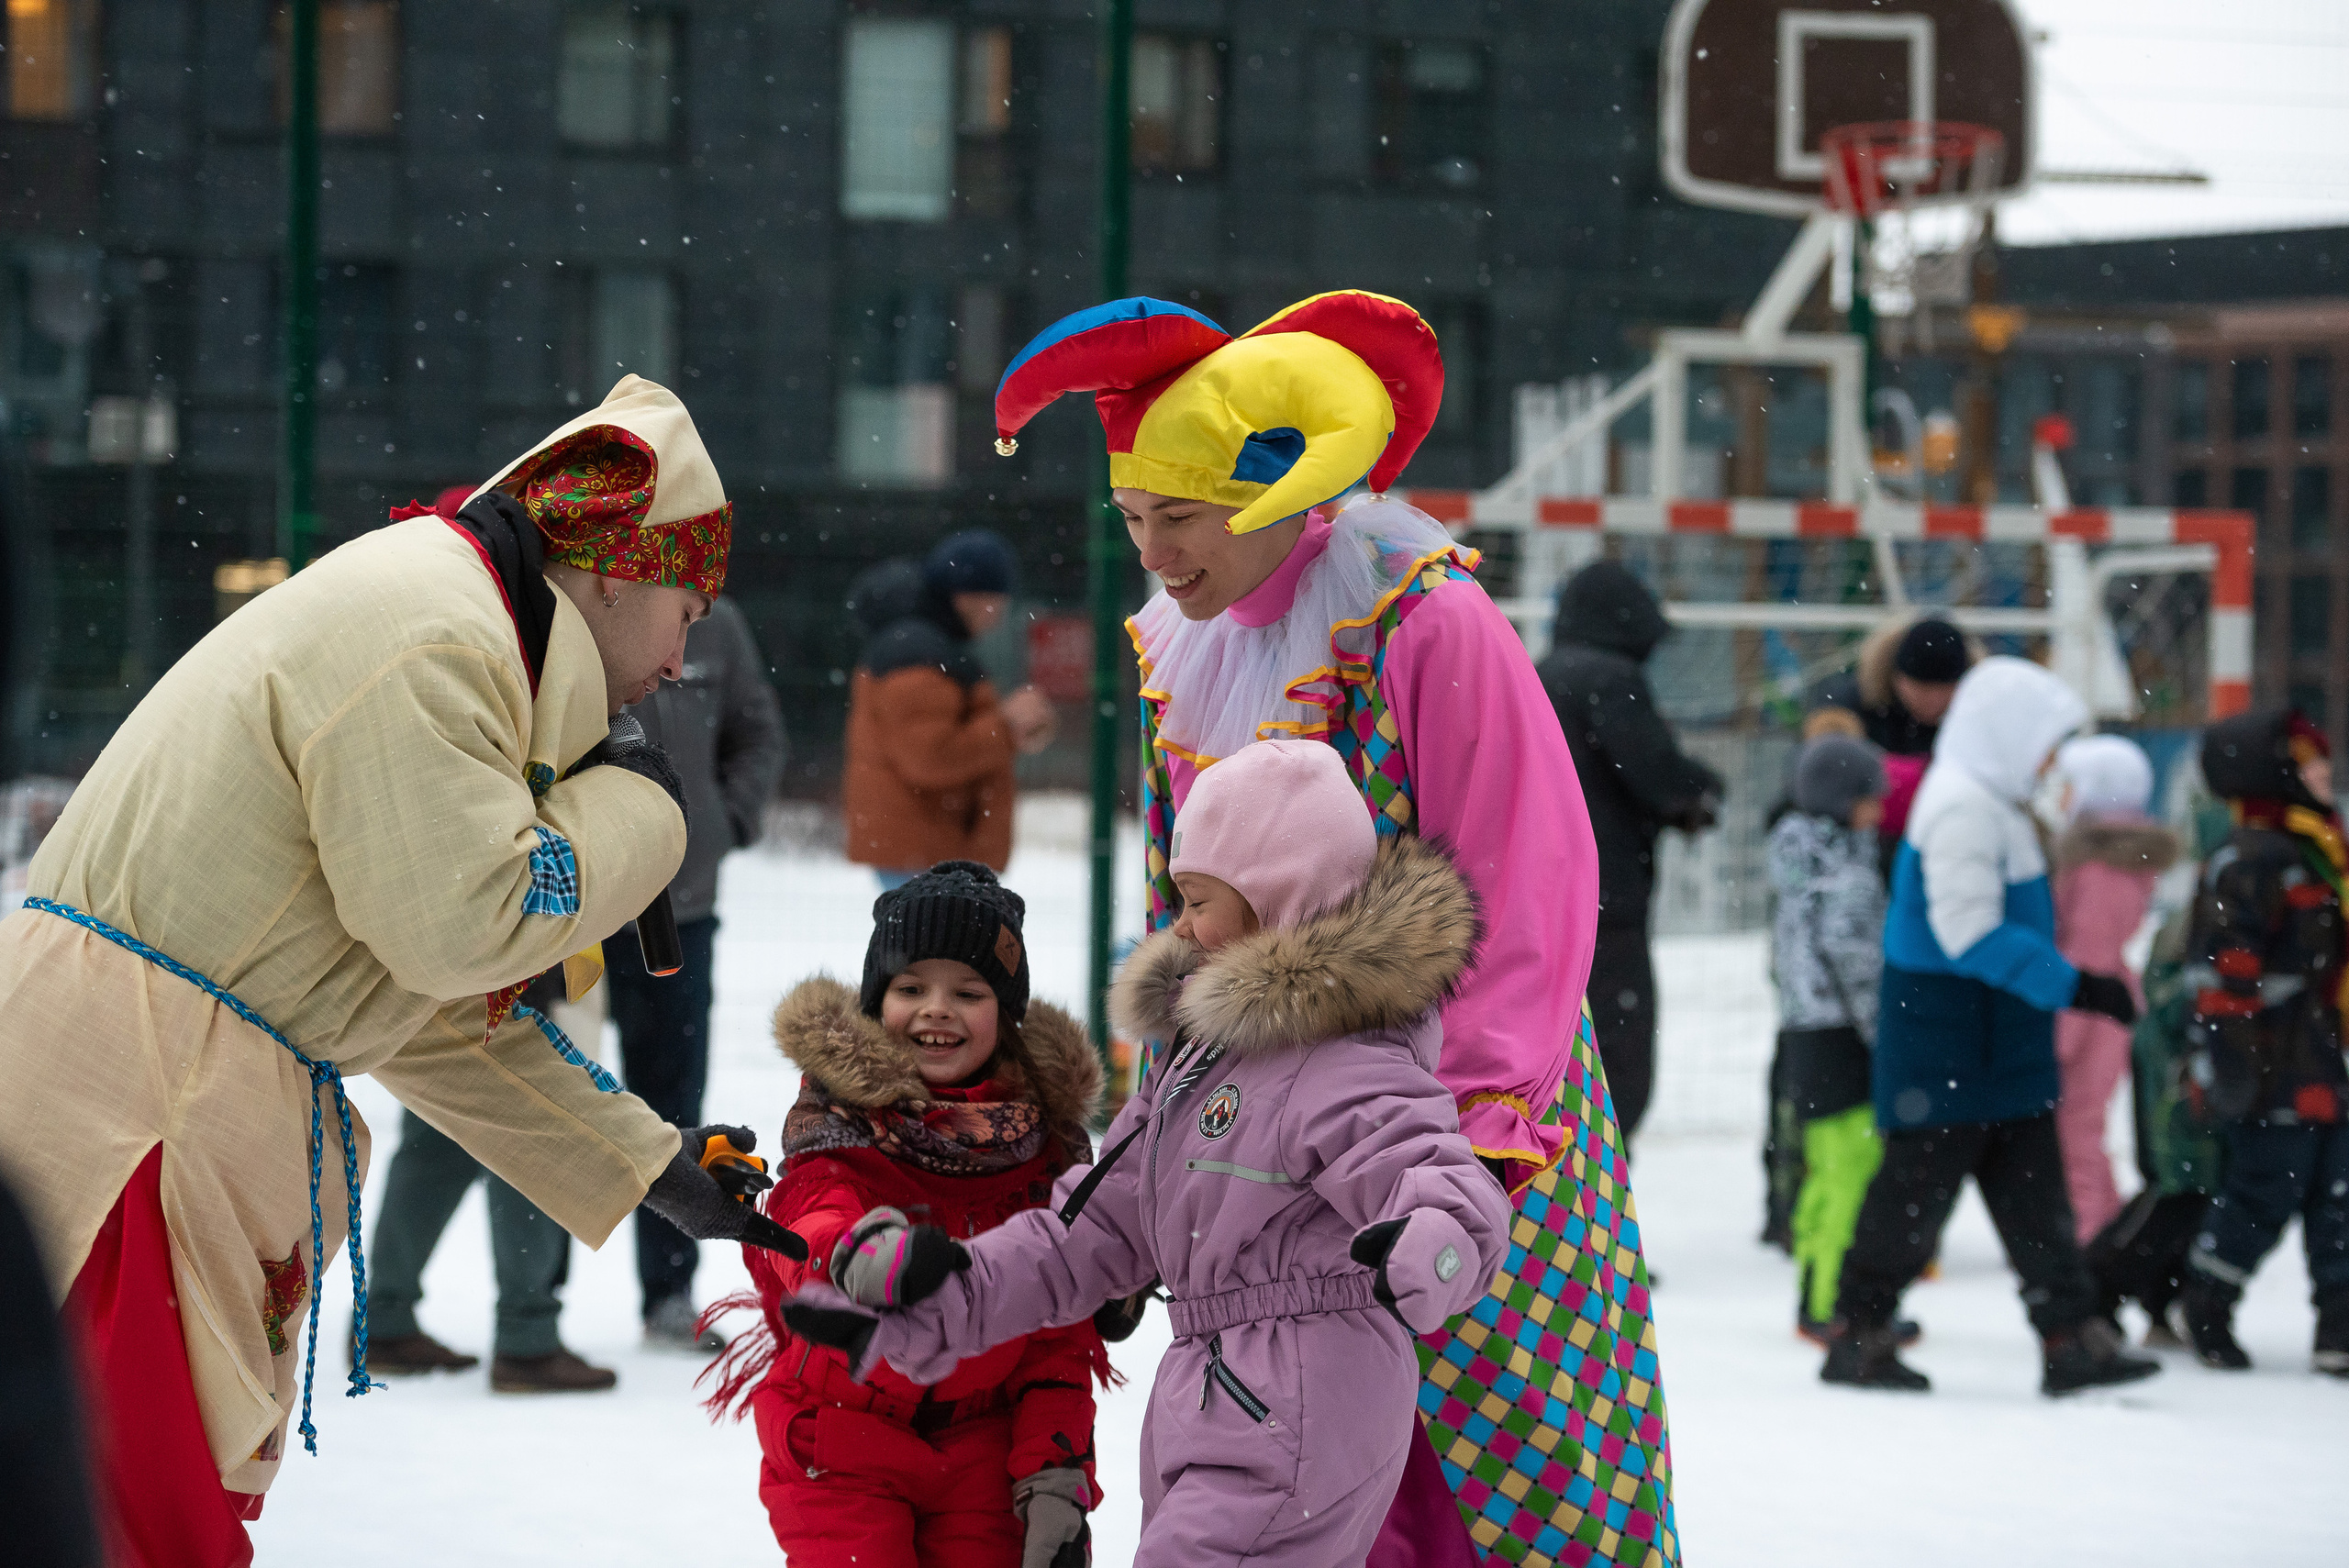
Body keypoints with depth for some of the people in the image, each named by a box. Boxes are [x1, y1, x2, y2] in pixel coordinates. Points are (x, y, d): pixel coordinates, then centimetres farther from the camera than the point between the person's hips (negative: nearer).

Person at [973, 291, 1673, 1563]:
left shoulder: (1429, 625, -13)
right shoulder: (1181, 651, 9)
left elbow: (1529, 887, -15)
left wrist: (1472, 1128, -20)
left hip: (1466, 1110, -6)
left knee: (1506, 1452, -4)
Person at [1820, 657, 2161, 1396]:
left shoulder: (1990, 802, 14)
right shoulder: (1963, 807, -19)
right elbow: (1971, 934, -26)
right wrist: (2074, 985, -27)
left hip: (1999, 1051, 10)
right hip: (1947, 1051, -10)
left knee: (2032, 1193, 8)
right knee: (1919, 1183, -1)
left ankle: (2072, 1338, 9)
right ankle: (1859, 1335, 10)